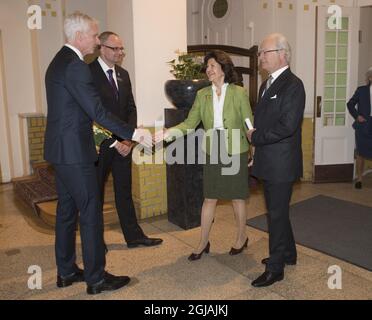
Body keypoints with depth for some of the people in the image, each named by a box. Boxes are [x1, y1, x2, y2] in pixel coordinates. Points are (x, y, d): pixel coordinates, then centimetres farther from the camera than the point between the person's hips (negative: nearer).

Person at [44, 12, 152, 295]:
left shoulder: (59, 62, 15)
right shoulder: (76, 66, -17)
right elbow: (97, 112, -22)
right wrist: (133, 133, -20)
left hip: (60, 149, 10)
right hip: (74, 152, -10)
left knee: (67, 210, 15)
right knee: (90, 213, -2)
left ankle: (66, 271, 28)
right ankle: (96, 278, 10)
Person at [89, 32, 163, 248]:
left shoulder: (123, 74, 10)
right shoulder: (89, 72, -11)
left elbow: (131, 107, 11)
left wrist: (129, 138, -3)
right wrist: (113, 142, -17)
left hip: (123, 143, 6)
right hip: (100, 143, -6)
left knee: (124, 190, 13)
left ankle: (134, 236, 23)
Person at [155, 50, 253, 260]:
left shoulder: (239, 93, -6)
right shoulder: (202, 95, 3)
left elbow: (249, 124, -3)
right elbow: (190, 123, -4)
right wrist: (169, 132, -20)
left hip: (236, 153, -3)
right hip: (213, 154, 3)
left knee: (237, 198, 9)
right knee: (209, 199, 8)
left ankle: (242, 238, 31)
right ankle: (203, 243, 22)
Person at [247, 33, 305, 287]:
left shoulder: (293, 85, -15)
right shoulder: (267, 85, 13)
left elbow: (287, 126, -23)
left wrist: (256, 137, -15)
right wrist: (255, 134, 4)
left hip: (282, 163, -9)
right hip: (269, 162, 9)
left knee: (277, 214, 1)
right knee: (277, 211, 20)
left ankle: (276, 268, 16)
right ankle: (288, 254, 39)